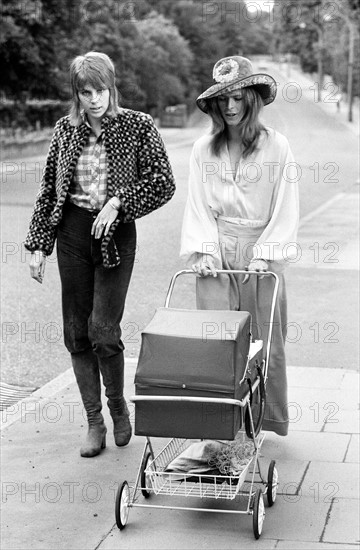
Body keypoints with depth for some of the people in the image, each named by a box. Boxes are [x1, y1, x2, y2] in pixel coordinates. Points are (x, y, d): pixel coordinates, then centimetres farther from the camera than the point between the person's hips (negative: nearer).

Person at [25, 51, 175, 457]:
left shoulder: (137, 126, -2)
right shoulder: (65, 129, 7)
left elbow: (164, 183, -4)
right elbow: (48, 190, 11)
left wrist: (118, 201, -14)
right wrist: (38, 244, 7)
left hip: (115, 235, -3)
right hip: (72, 233, 4)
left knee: (102, 329, -10)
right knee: (77, 333, 4)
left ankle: (118, 406, 17)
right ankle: (94, 423, 17)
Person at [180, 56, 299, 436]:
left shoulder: (276, 147, 0)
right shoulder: (203, 149, 7)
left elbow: (286, 209, -1)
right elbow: (197, 204, 6)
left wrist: (265, 254, -9)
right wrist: (203, 250, -7)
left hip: (261, 253, -1)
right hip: (216, 256, 1)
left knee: (265, 344, 5)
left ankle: (268, 421, 20)